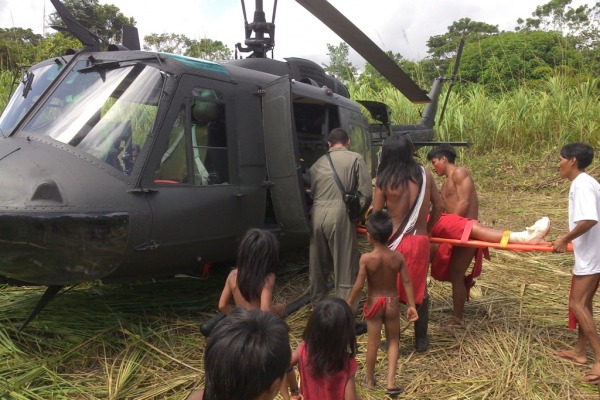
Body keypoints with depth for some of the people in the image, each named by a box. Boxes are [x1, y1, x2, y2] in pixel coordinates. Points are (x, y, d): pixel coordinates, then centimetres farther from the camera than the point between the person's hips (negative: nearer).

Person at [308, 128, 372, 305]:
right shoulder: (355, 159, 5)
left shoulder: (317, 163, 19)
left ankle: (317, 301, 34)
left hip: (317, 214, 5)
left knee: (318, 263, 18)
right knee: (345, 265, 3)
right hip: (340, 214, -5)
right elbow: (367, 193, -2)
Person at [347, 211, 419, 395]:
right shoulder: (398, 257, -10)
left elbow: (359, 285, -18)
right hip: (392, 303, 2)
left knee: (373, 343, 12)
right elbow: (407, 282, -8)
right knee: (393, 342, 16)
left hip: (374, 303, -2)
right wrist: (411, 305, 1)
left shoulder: (366, 258, -19)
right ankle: (391, 382, 12)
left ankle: (369, 379, 29)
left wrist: (349, 303, -5)